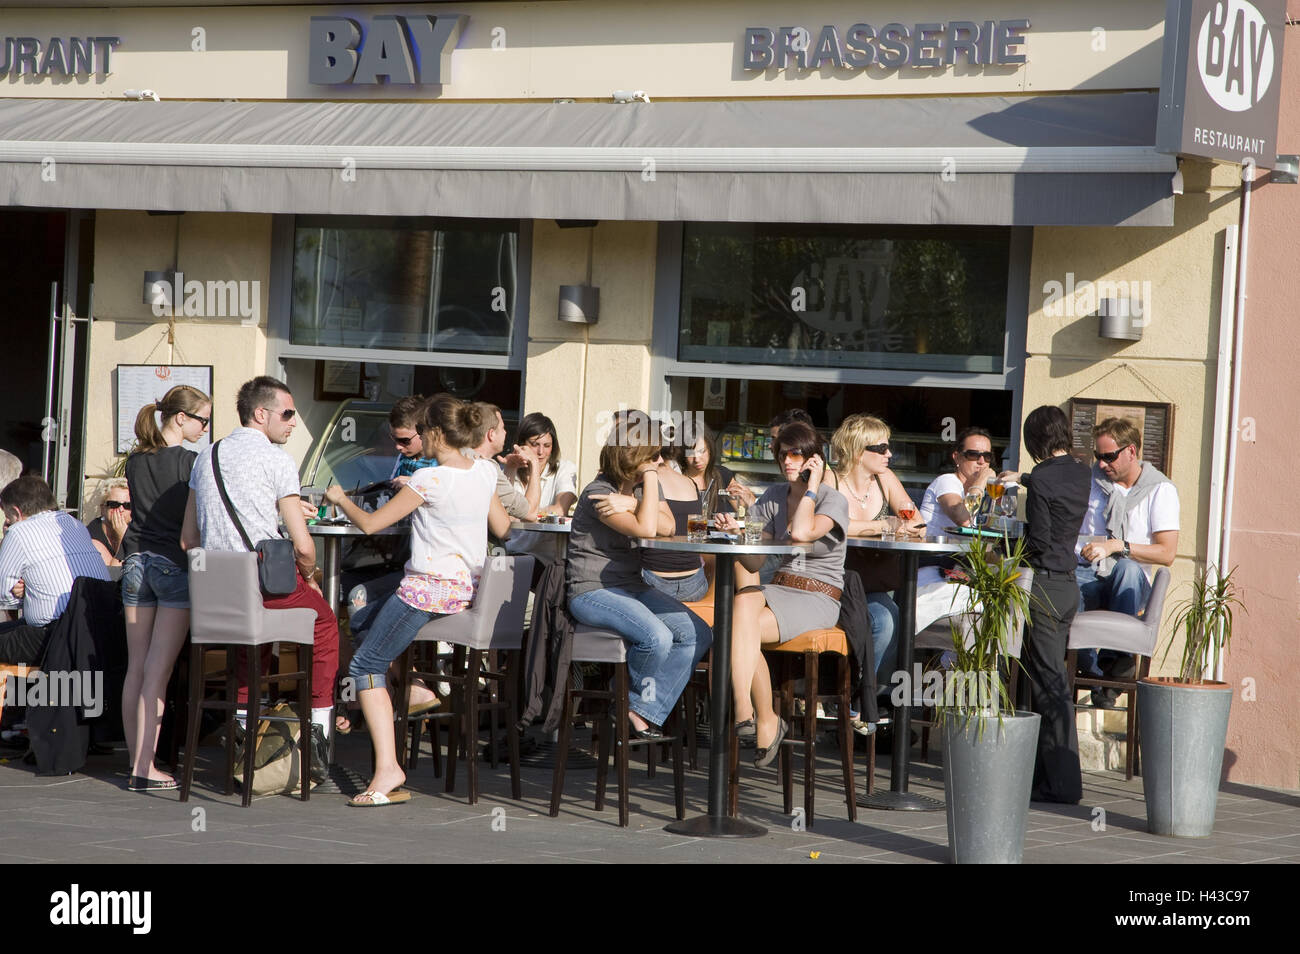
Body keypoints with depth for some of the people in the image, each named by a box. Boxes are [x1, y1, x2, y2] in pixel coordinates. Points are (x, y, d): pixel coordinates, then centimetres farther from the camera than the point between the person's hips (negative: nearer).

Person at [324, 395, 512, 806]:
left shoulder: (428, 480, -16)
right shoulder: (485, 473, 3)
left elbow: (370, 523, -9)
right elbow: (502, 527, 17)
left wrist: (340, 498, 9)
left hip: (428, 588, -8)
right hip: (470, 588, 8)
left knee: (365, 665, -3)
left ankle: (387, 769, -17)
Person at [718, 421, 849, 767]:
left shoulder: (834, 500, -2)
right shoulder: (773, 497, 15)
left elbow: (802, 533, -24)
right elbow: (754, 562, 10)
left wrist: (812, 485, -11)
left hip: (818, 599, -5)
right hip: (778, 589, 5)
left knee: (743, 631, -30)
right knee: (743, 599, -34)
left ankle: (765, 719, -18)